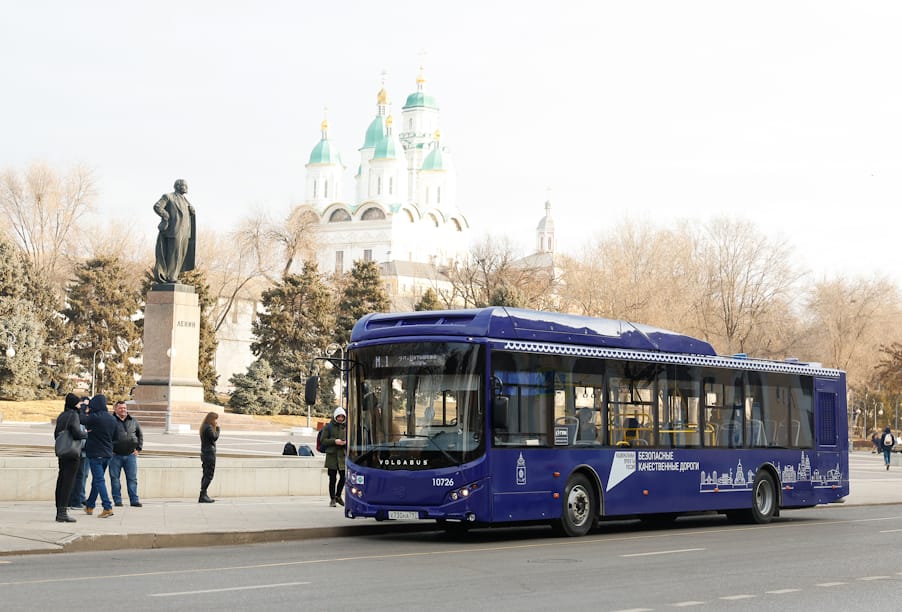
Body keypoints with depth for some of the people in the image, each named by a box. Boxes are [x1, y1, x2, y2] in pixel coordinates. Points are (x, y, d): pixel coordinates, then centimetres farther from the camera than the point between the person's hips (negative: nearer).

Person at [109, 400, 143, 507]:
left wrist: (138, 448, 11)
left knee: (132, 478, 2)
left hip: (131, 455, 2)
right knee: (115, 478, 2)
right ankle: (117, 500, 9)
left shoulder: (133, 421, 10)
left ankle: (134, 500, 5)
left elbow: (140, 434, 20)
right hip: (115, 455, -2)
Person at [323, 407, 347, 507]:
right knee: (333, 478, 1)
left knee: (343, 477, 0)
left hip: (343, 455, 3)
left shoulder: (346, 427, 11)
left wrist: (346, 442, -5)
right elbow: (323, 440, -3)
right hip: (332, 455, -3)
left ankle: (338, 495, 22)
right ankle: (332, 499, 10)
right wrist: (334, 441, -15)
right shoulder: (329, 426, 1)